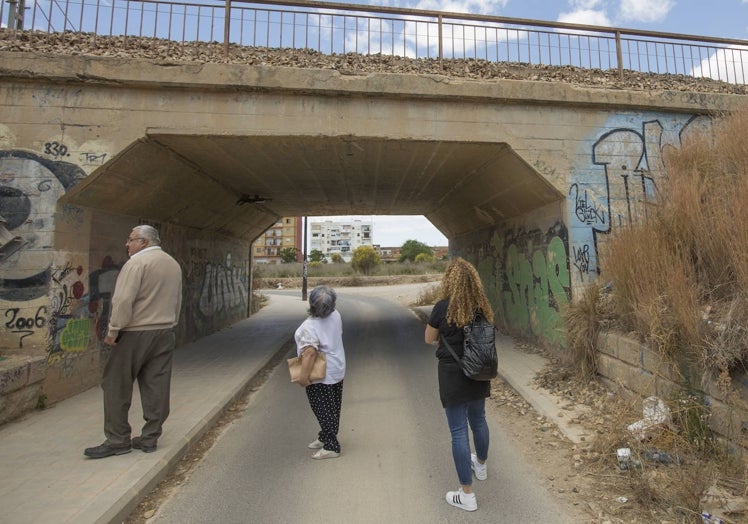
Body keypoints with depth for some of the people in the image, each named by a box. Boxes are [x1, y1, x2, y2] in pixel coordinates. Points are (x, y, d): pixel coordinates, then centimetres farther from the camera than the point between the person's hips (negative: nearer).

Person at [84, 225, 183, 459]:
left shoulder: (137, 262, -11)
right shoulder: (174, 264, 12)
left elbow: (123, 300, -19)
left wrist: (113, 330, -10)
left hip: (135, 334, -7)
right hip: (165, 334, 7)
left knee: (116, 386, 7)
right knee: (156, 388, 9)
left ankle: (117, 440, 14)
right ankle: (149, 438, 18)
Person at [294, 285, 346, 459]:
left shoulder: (309, 326, -27)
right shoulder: (336, 315, -6)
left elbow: (309, 352, -33)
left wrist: (304, 376, -28)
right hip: (338, 370, 8)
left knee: (323, 410, 7)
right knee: (333, 409, 19)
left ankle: (331, 446, 17)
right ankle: (325, 437, 37)